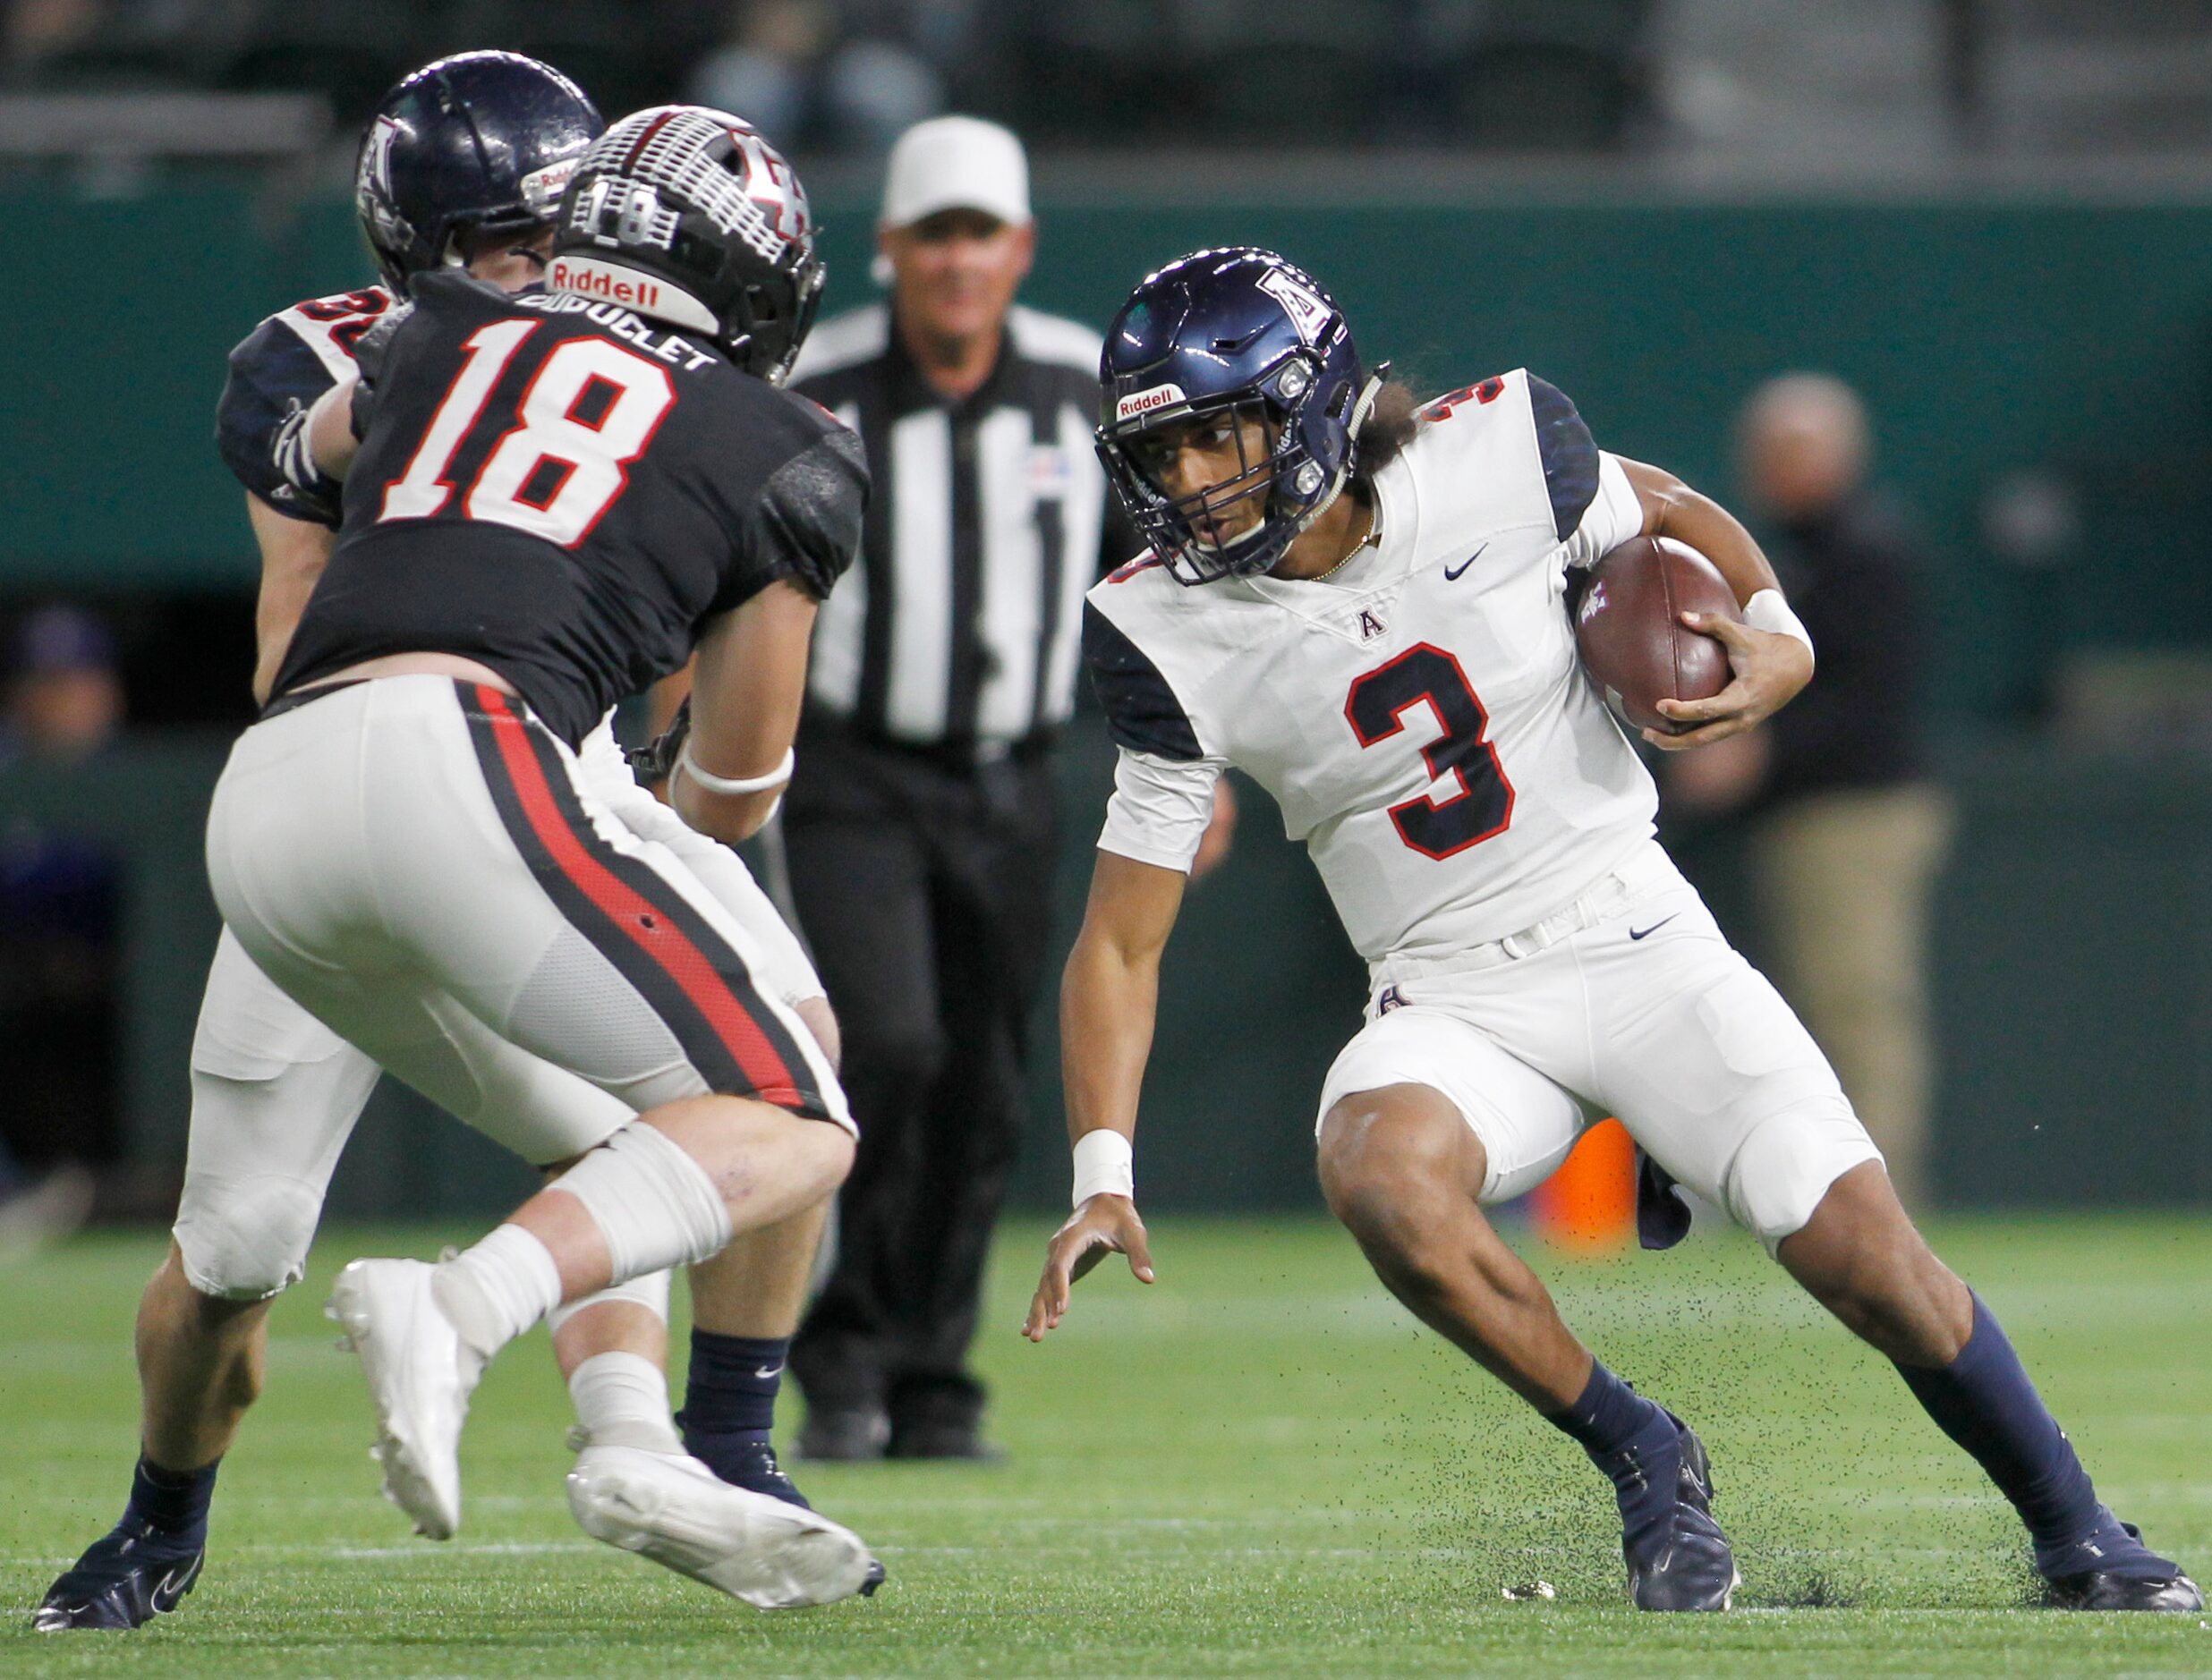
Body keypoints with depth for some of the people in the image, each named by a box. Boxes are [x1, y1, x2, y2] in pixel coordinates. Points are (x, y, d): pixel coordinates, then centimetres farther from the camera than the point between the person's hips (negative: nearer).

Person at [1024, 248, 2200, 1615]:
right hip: (1452, 1008, 0)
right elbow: (1123, 939, -4)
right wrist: (1103, 1173, -15)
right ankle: (1643, 1460, -11)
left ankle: (2079, 1537, 8)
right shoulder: (1174, 634, -9)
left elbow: (1673, 517, 12)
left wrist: (1774, 637, -8)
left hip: (1641, 949, 0)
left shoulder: (1493, 459, -11)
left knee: (1861, 1247, -15)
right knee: (1383, 1179, -33)